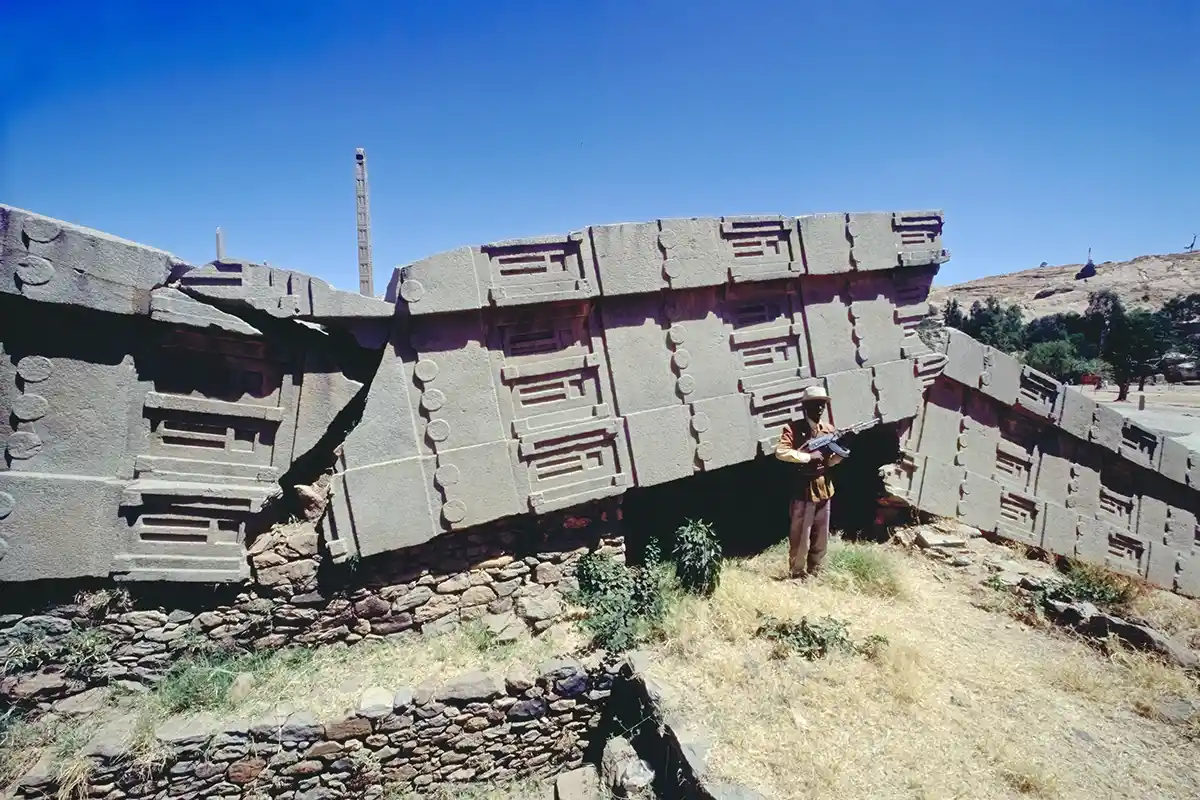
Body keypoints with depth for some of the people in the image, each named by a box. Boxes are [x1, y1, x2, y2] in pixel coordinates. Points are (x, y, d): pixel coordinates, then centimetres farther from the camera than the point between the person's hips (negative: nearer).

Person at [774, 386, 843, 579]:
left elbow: (829, 461, 13)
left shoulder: (829, 430, 10)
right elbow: (780, 452, -21)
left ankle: (815, 573, 27)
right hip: (803, 491, -6)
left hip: (824, 491, 6)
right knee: (800, 537, -1)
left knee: (821, 537, 14)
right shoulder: (794, 428, -8)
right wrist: (809, 456, -21)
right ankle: (797, 574, 11)